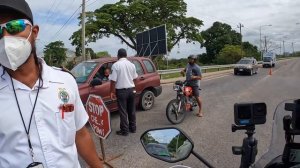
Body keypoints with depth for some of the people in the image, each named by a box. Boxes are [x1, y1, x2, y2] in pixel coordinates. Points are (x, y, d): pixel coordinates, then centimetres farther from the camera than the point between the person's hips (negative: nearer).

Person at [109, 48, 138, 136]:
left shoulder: (116, 65, -11)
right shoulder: (132, 65, 5)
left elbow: (113, 80, -14)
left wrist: (112, 92, -4)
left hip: (121, 91, -5)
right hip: (131, 89, 5)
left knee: (123, 112, 2)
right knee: (132, 110, 15)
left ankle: (124, 130, 8)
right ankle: (133, 128, 25)